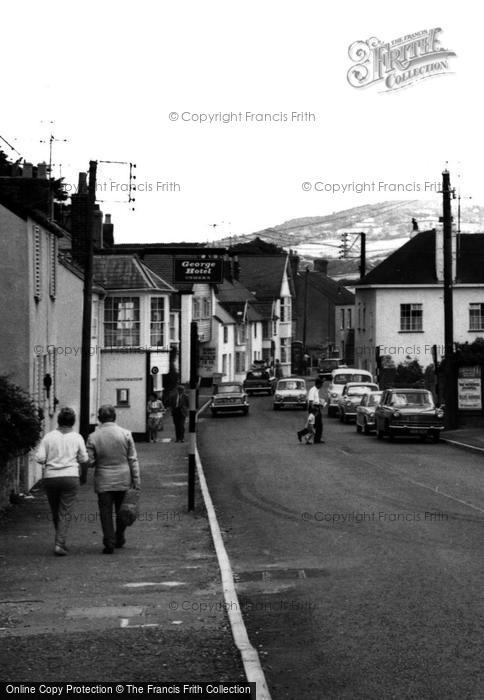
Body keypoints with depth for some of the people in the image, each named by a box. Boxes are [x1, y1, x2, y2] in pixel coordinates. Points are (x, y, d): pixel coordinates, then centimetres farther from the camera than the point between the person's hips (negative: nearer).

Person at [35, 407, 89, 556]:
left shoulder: (48, 437, -1)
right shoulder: (77, 438, -2)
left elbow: (39, 458, -6)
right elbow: (84, 460, 3)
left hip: (50, 477, 2)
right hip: (70, 477, -2)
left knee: (55, 512, 16)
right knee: (65, 513, 0)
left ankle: (60, 542, 28)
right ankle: (59, 544, -13)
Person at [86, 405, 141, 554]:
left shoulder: (93, 437, -7)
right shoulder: (125, 434, -5)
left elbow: (89, 462, -7)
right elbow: (133, 459, -4)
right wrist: (136, 480, 1)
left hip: (103, 482, -1)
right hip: (123, 480, 1)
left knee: (106, 512, 3)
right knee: (122, 511, 18)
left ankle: (109, 543, -3)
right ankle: (119, 538, 28)